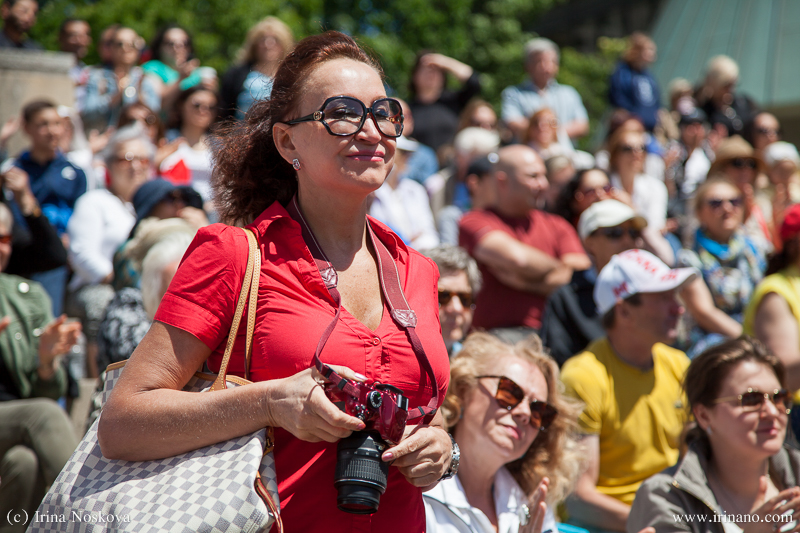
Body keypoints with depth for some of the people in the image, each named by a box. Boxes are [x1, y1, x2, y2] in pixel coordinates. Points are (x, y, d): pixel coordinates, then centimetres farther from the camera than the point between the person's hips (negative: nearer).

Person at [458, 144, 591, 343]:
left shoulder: (558, 226, 19)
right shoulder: (474, 222, 5)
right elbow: (516, 257, -14)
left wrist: (524, 282, -5)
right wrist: (558, 268, 4)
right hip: (497, 332, -5)